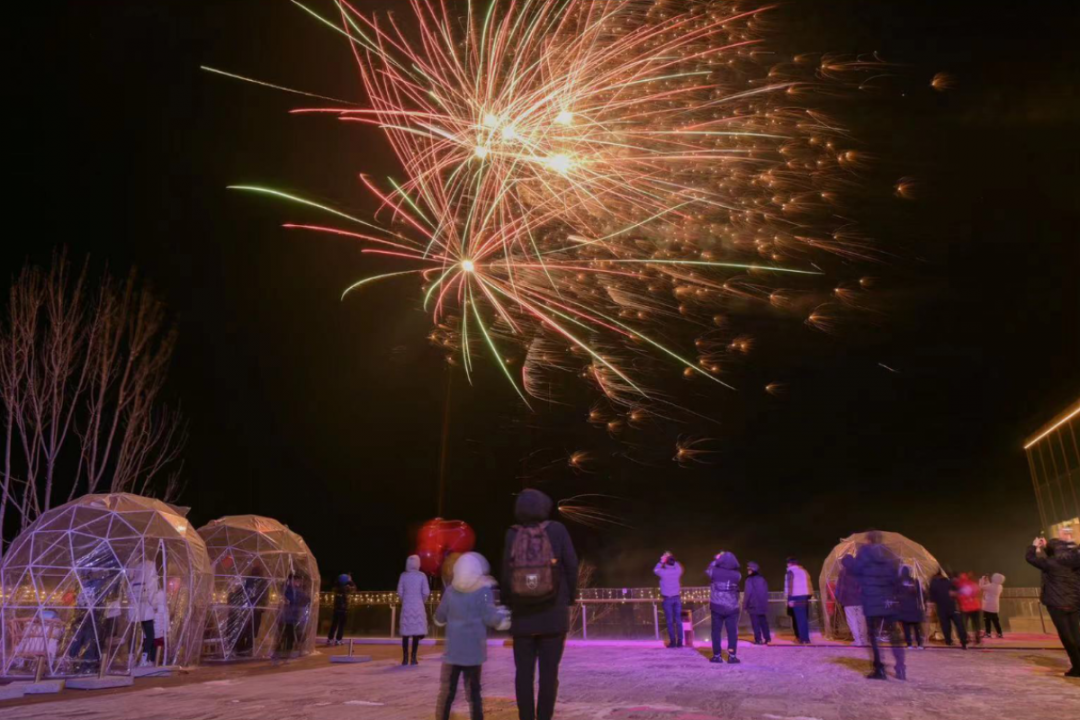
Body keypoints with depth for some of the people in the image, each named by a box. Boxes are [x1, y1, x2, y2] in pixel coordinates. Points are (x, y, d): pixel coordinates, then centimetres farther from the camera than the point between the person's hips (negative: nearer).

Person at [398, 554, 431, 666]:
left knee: (406, 632, 7)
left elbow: (400, 593, 0)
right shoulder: (422, 576, -5)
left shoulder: (403, 576, -2)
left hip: (406, 606, 1)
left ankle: (405, 658, 7)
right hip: (418, 606, -1)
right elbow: (426, 593, -6)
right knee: (416, 632, 4)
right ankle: (413, 657, 2)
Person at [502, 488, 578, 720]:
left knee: (523, 672, 9)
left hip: (523, 615, 1)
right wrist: (570, 598, 9)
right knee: (549, 672, 4)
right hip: (553, 614, -1)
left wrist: (508, 604, 10)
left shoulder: (512, 535, -6)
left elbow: (506, 573, -5)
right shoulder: (557, 530, -7)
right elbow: (571, 566, -5)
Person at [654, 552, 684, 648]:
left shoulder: (663, 572, -13)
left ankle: (673, 642, 0)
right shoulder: (678, 570, -6)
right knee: (678, 620, 6)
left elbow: (655, 570, 10)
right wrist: (672, 558, 21)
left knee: (670, 621, 2)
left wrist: (661, 561, 16)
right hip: (677, 597, 3)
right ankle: (679, 642, 6)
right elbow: (678, 566, 21)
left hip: (667, 598, -3)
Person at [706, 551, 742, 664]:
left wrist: (716, 559, 25)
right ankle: (732, 656, 3)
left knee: (716, 631, 8)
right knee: (732, 632, 6)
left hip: (717, 607, 0)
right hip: (732, 608, 0)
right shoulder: (736, 575, -7)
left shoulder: (715, 572, -7)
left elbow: (708, 570, 15)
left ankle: (717, 655, 9)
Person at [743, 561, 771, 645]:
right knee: (763, 622, 13)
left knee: (755, 623, -1)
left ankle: (758, 639, -4)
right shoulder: (762, 580, 9)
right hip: (763, 605, 6)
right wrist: (764, 603, 19)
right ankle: (767, 638, 14)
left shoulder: (749, 580, -13)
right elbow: (766, 593, 13)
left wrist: (745, 605, -7)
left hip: (753, 605, -6)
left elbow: (747, 594, -14)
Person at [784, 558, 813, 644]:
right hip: (805, 596, 6)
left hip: (797, 598, -6)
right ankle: (806, 638, 13)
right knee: (804, 618, 12)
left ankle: (803, 638, -6)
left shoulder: (791, 572, -3)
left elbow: (790, 586, -12)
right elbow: (809, 584, 13)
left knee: (800, 618, -5)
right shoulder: (803, 570, 17)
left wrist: (790, 599, -13)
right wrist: (809, 596, 15)